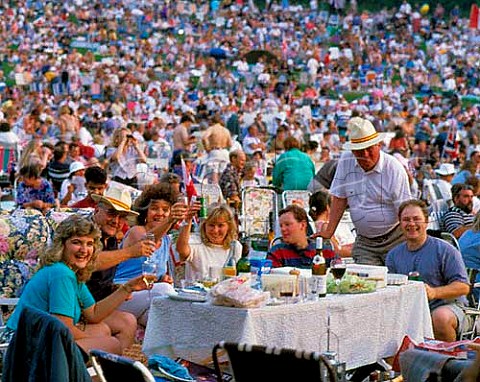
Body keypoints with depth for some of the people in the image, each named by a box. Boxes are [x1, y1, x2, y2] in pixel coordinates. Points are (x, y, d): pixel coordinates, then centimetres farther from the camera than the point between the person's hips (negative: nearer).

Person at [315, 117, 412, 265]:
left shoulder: (394, 169, -11)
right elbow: (340, 198, 6)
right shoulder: (345, 161, 0)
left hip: (394, 241, -3)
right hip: (364, 243, 3)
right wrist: (329, 232, 1)